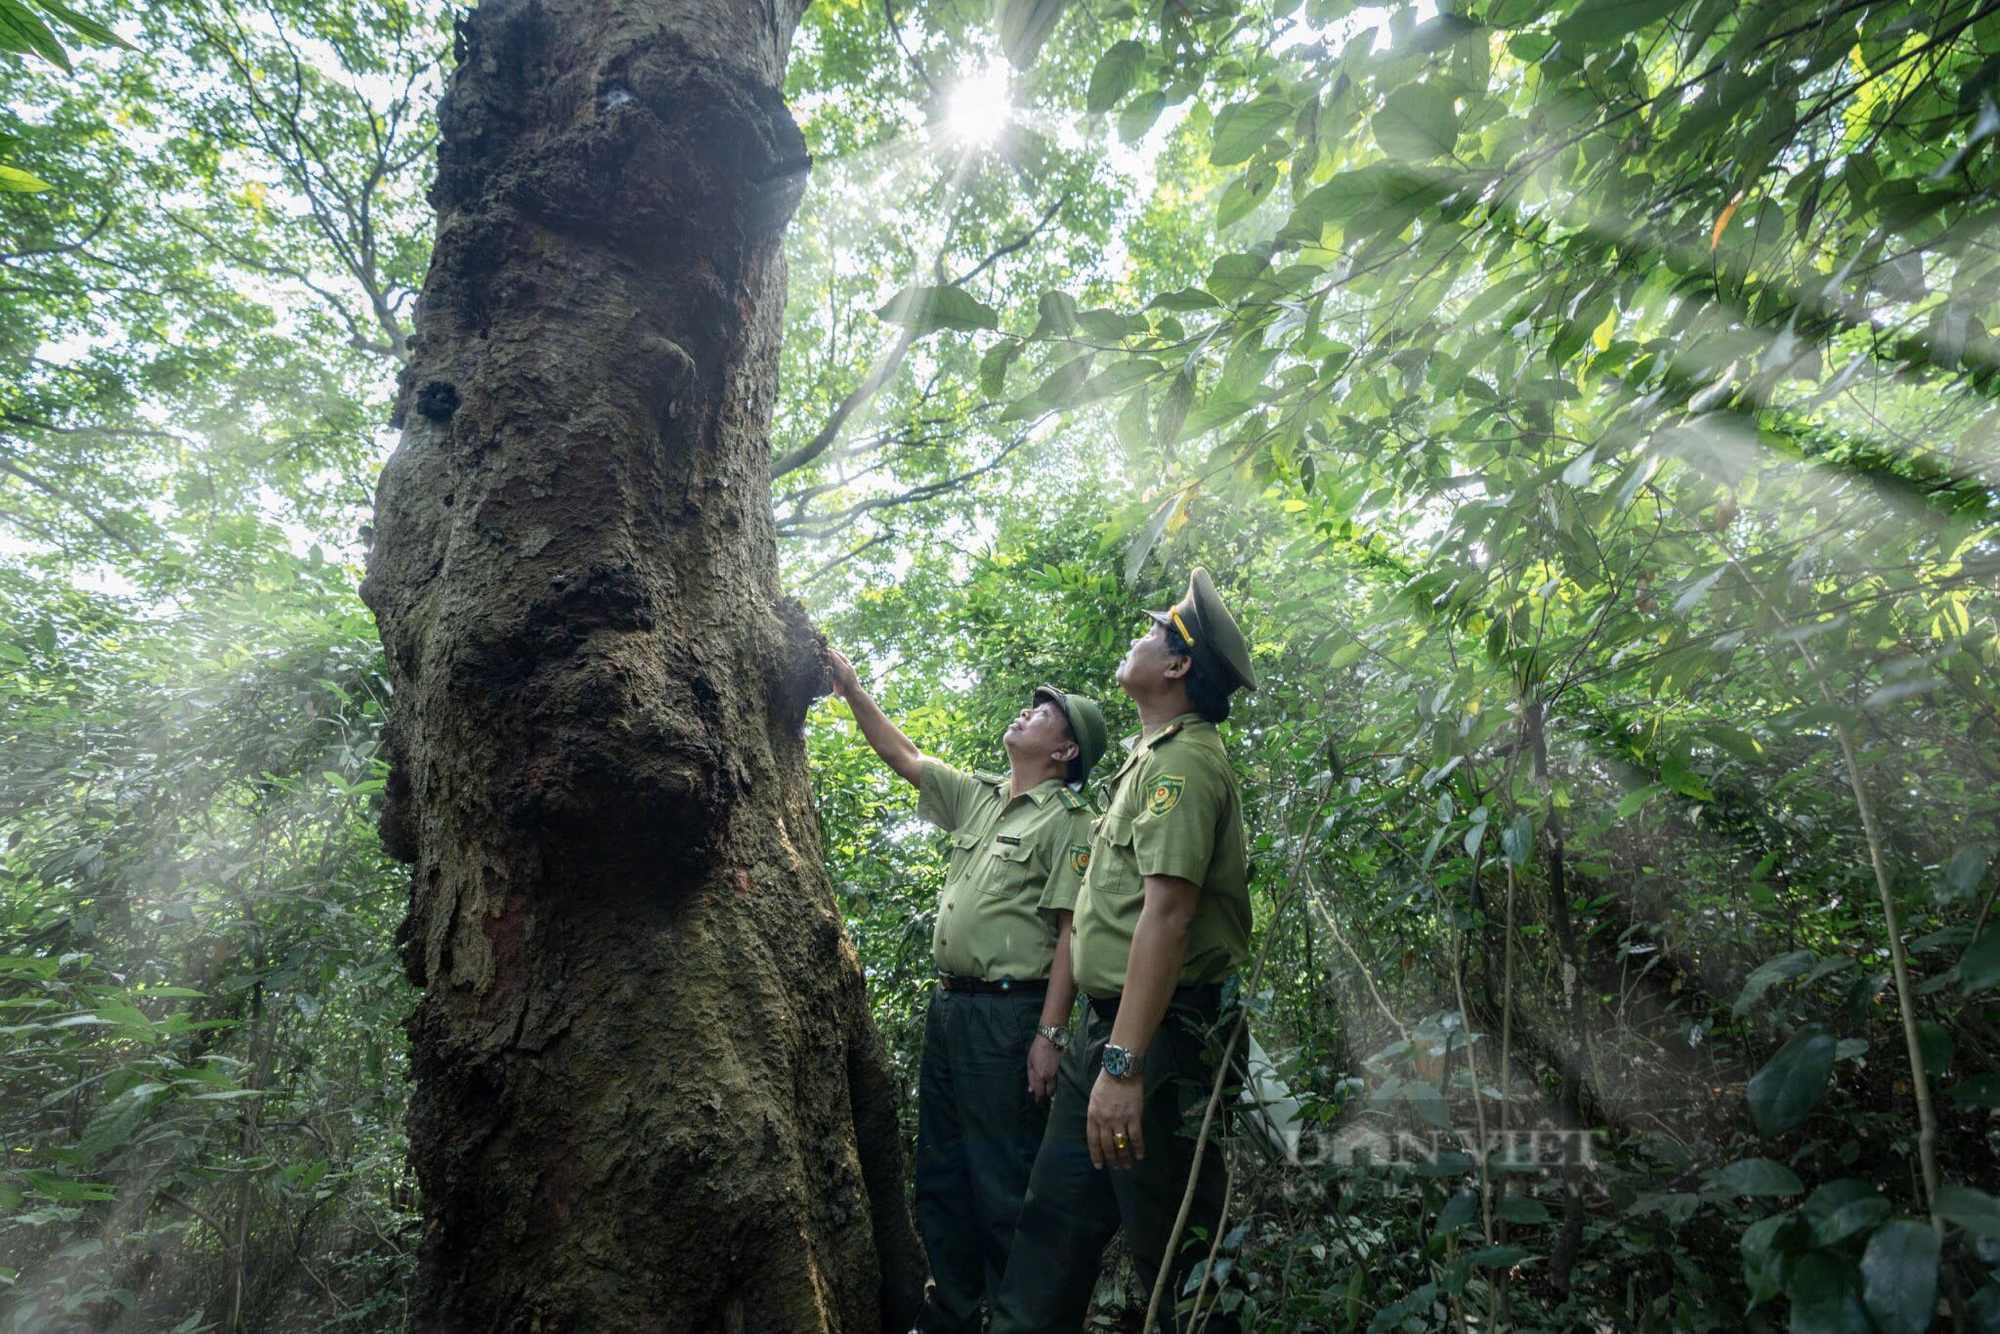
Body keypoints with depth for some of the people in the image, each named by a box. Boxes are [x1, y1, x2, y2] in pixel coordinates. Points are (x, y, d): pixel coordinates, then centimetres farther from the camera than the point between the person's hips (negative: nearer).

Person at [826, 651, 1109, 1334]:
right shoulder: (978, 796, 14)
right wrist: (852, 689, 10)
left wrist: (1050, 1034, -20)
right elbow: (902, 755, 19)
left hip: (1010, 1010, -8)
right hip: (948, 1003, 8)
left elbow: (1071, 933, -14)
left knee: (1002, 1181, -2)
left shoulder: (1068, 821, -8)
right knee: (940, 1170, 15)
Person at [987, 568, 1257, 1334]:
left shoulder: (1183, 758, -12)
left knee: (1173, 1252, 2)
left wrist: (1125, 1063, -27)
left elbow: (1166, 912, -23)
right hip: (1109, 1027, 10)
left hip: (1152, 1037, -10)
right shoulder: (1152, 758, 18)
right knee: (1053, 1229, 13)